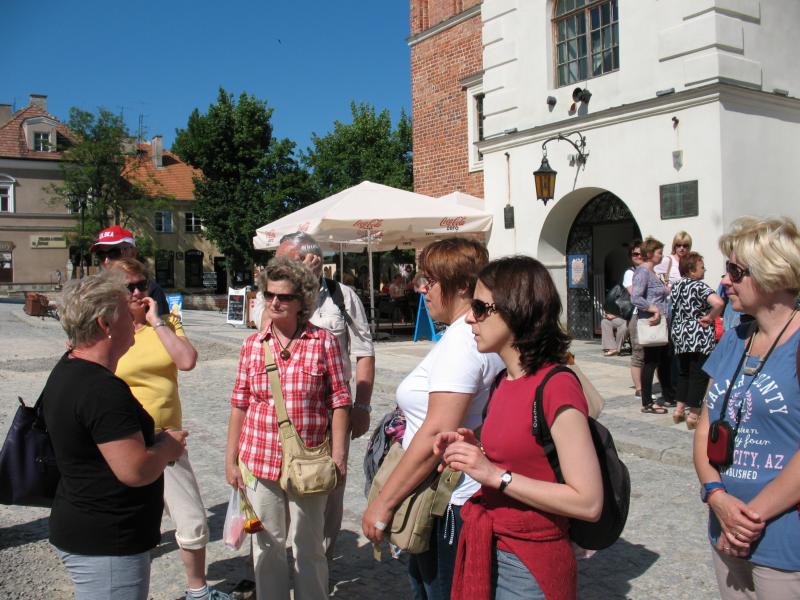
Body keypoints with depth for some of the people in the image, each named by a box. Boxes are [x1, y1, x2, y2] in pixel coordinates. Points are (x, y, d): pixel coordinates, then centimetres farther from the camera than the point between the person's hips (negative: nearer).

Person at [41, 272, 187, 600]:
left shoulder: (67, 371, 7)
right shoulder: (103, 389, -26)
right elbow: (135, 470, -30)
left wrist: (153, 443, 7)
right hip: (106, 546, -10)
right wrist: (167, 447, -11)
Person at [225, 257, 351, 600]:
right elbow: (239, 405, 6)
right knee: (267, 546, 16)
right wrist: (231, 459, 6)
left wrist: (338, 455, -9)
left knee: (309, 548, 12)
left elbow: (339, 403, -5)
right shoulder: (252, 345, 3)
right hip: (259, 462, 3)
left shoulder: (324, 342, -6)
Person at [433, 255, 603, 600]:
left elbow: (588, 502, -22)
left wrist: (494, 474, -23)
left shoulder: (556, 387, -20)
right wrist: (474, 451, -3)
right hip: (488, 552, 7)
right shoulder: (506, 381, 4)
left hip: (529, 568, -7)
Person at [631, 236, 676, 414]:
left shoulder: (652, 272, 16)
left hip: (661, 323, 10)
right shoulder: (642, 272, -14)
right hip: (651, 324, -10)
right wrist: (654, 309, -23)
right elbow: (635, 298, -25)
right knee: (651, 362, -3)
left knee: (665, 360, 16)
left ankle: (668, 397, 29)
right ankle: (647, 403, 5)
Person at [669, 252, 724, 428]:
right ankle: (693, 415, 3)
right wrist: (710, 318, -16)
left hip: (680, 335, 7)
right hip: (699, 338, -7)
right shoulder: (700, 286, -15)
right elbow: (718, 303, -31)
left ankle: (679, 409, 21)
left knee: (683, 373, 19)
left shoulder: (676, 285, 8)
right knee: (698, 376, 1)